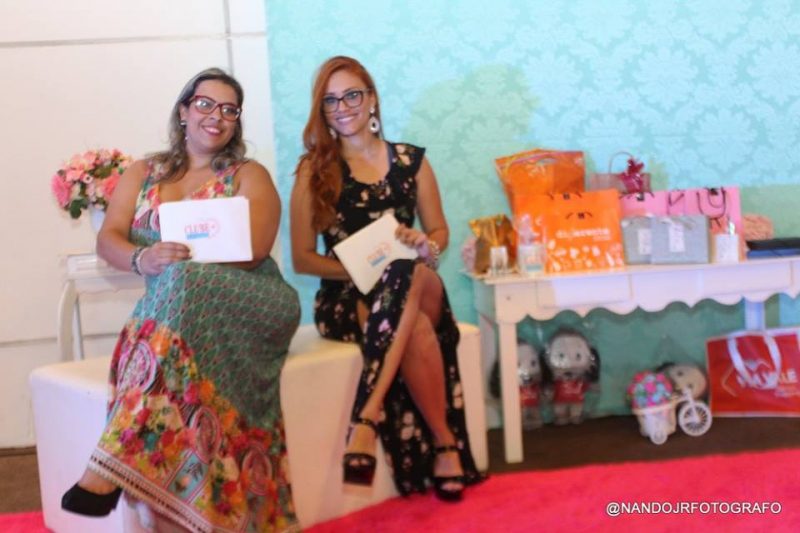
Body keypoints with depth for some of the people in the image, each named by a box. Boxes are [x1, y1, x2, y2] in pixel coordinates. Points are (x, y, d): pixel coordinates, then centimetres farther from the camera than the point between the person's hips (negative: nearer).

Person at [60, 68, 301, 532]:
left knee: (181, 284, -36)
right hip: (171, 303, 3)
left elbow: (252, 250, -8)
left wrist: (174, 262, -20)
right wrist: (143, 258, -20)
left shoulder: (250, 176, 9)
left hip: (249, 303, -2)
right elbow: (108, 239, 5)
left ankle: (113, 465, -43)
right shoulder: (142, 174, 19)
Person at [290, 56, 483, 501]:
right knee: (415, 330, -36)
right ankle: (445, 443, -22)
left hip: (413, 286, 2)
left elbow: (439, 232, 17)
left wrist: (426, 246, -9)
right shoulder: (313, 171, 4)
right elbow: (303, 258, 2)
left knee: (412, 273, -37)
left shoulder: (411, 161, 11)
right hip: (346, 296, -2)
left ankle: (368, 417, -37)